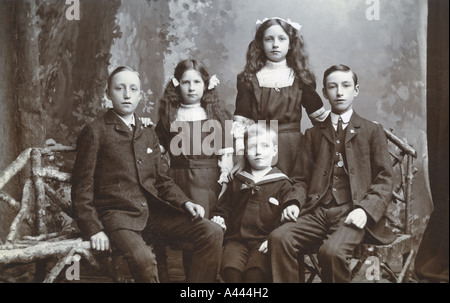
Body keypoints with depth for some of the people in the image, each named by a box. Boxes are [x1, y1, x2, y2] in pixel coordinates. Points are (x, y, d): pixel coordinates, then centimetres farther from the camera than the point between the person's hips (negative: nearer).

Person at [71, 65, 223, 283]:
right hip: (118, 214, -5)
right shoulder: (95, 132, 2)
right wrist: (94, 229, -11)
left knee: (213, 233, -14)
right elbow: (82, 186, -1)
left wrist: (185, 203, 3)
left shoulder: (148, 134, 20)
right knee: (143, 259, -36)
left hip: (154, 210, 6)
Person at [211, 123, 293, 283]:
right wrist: (219, 218, 6)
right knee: (230, 267, -26)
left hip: (264, 242, -3)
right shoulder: (238, 180, 18)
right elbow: (224, 207, 28)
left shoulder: (282, 183, 7)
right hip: (237, 239, 3)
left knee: (256, 271, -30)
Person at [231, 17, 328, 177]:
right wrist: (241, 156, -9)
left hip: (294, 146, 1)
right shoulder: (249, 79, 2)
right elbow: (241, 121, -3)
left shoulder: (300, 77, 7)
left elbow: (318, 114, 10)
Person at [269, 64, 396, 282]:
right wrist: (294, 202, -4)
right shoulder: (313, 134, 23)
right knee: (279, 238, -27)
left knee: (332, 251, -33)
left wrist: (365, 209, -11)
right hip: (317, 212, 3)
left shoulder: (372, 131, 15)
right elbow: (301, 178, 18)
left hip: (352, 213, -2)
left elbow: (385, 180, 7)